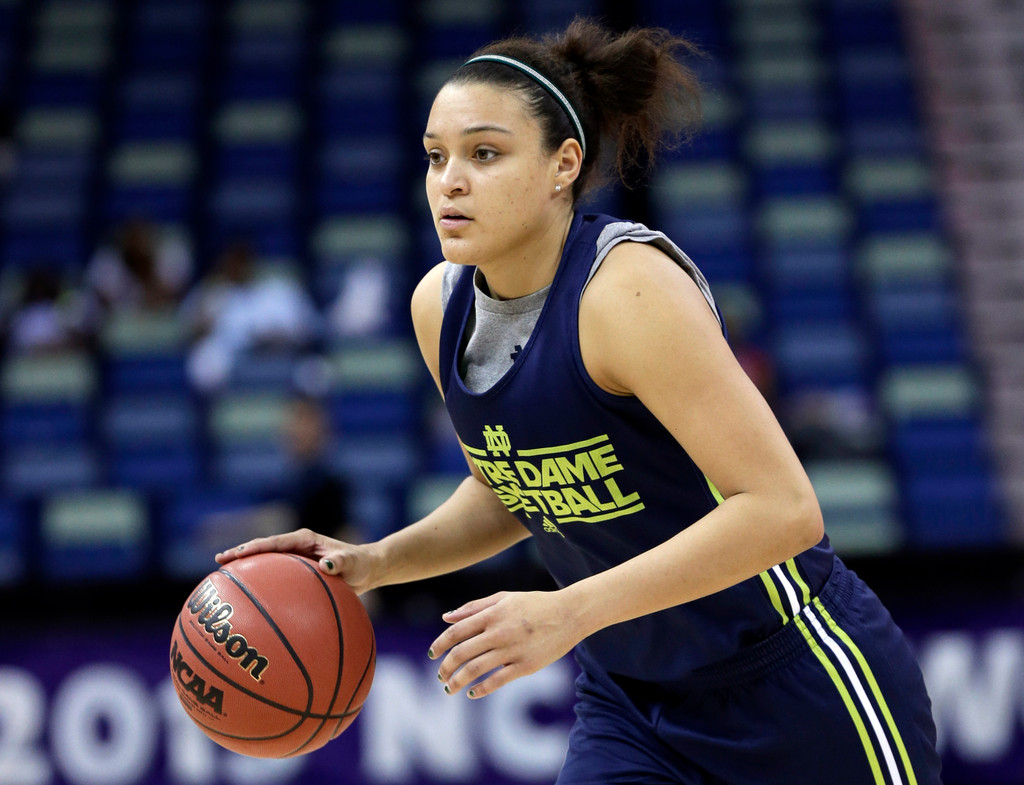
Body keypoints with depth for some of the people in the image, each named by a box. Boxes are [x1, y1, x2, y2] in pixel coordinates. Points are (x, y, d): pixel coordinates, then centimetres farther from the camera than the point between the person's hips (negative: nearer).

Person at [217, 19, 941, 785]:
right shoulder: (439, 306, -1)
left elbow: (783, 508, -28)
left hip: (794, 688, -6)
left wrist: (569, 612, -33)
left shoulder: (628, 287, -23)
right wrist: (375, 562, -1)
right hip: (629, 700, 6)